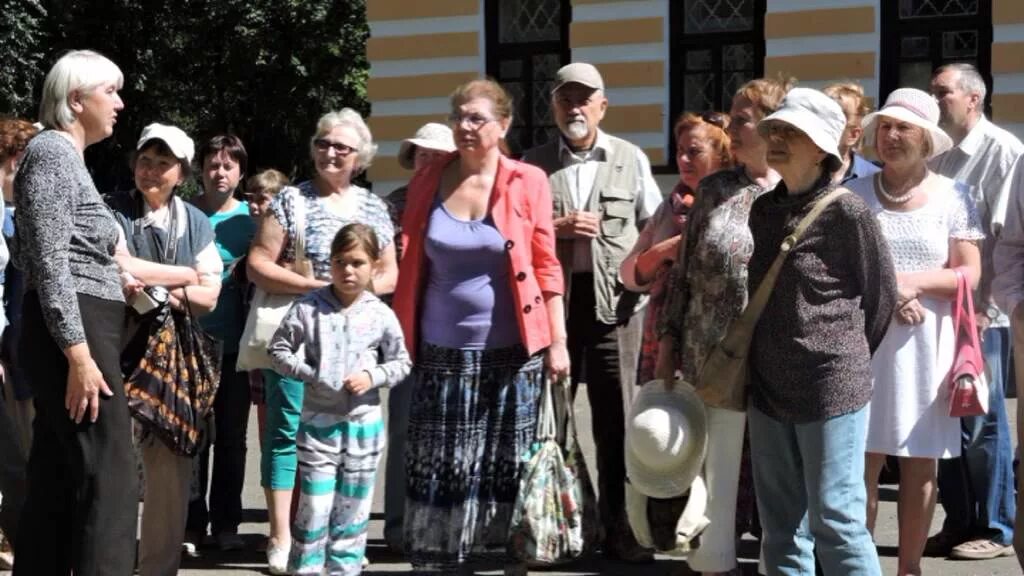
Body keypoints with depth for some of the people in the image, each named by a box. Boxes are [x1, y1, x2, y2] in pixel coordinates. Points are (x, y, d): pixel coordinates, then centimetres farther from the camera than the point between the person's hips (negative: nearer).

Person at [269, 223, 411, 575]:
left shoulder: (381, 315, -1)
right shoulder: (309, 308, -5)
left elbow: (401, 363, 6)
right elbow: (279, 351, 0)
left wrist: (372, 377, -11)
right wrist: (309, 374, -12)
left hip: (364, 424, 2)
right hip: (318, 421, -2)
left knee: (353, 510, 9)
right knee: (314, 509, -2)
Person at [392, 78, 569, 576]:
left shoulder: (528, 182, -3)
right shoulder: (428, 182, 2)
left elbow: (546, 266, 0)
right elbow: (408, 267, 7)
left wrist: (558, 341, -4)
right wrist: (400, 339, 3)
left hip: (512, 351, -1)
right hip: (443, 352, 2)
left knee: (510, 469, 6)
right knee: (437, 469, 4)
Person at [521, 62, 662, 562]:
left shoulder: (631, 159, 8)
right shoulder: (534, 163, 7)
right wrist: (555, 228, -10)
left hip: (615, 299, 0)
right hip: (550, 297, 0)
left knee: (617, 416, 3)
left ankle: (618, 528, 11)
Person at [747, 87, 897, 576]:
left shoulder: (847, 212, -11)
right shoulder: (763, 210, 8)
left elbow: (881, 297, -3)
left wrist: (844, 360, 6)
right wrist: (763, 365, 16)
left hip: (830, 389, -7)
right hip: (768, 388, 7)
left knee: (834, 521, -4)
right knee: (781, 525, 13)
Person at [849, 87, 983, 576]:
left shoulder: (951, 196, 4)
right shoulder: (853, 195, 3)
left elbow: (969, 274, 0)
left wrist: (911, 282, -14)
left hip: (927, 344, 0)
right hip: (864, 340, 0)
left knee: (919, 462, 4)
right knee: (863, 459, -2)